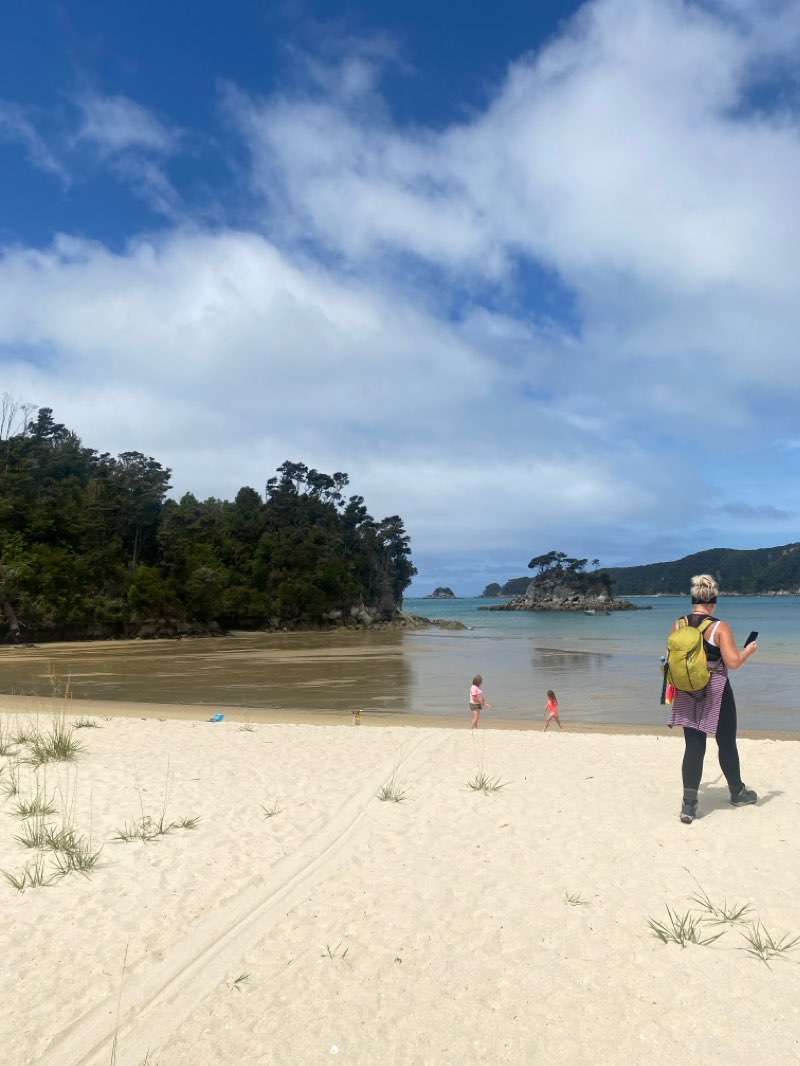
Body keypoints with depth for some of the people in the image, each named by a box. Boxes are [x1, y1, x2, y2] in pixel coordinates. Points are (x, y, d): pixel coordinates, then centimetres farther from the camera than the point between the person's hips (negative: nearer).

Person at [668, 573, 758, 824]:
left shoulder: (678, 625, -3)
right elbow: (733, 662, -17)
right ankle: (737, 792, 38)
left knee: (693, 747, 7)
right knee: (726, 743, 17)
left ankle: (689, 804, 2)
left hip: (688, 694, 3)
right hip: (716, 693, -3)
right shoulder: (720, 627, -15)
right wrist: (749, 650, 2)